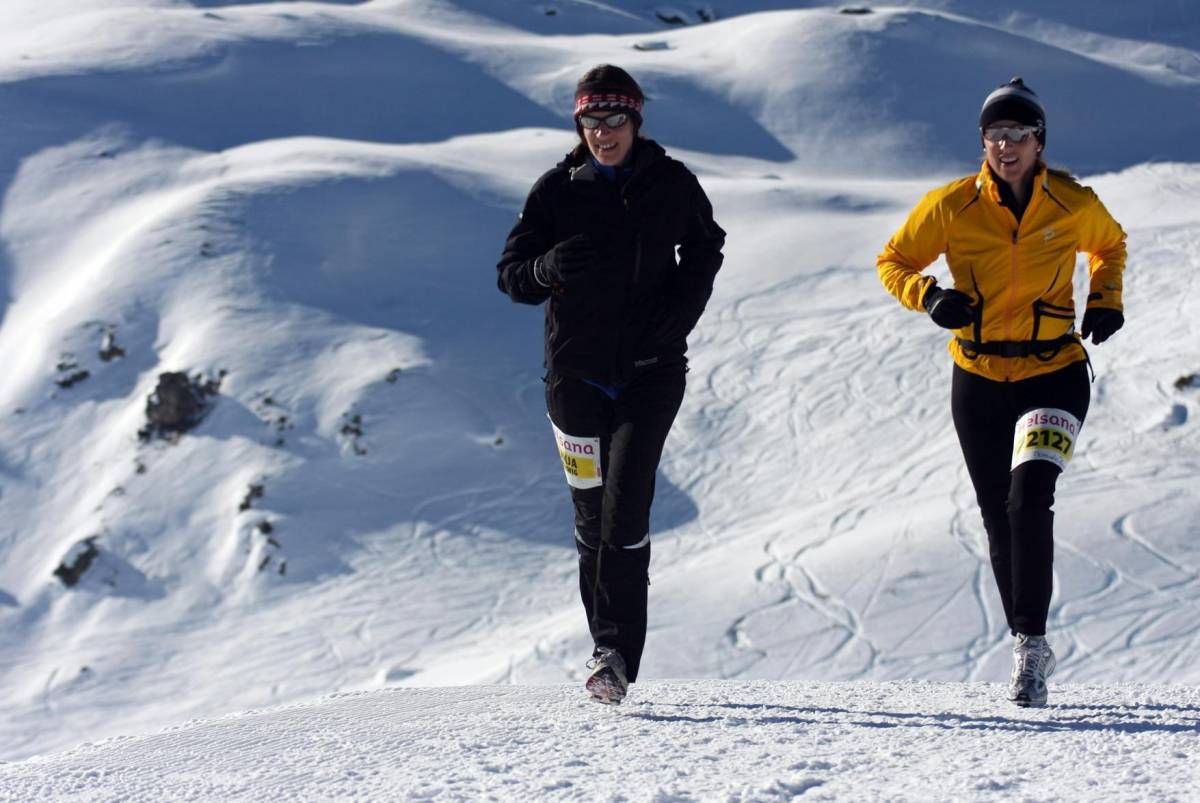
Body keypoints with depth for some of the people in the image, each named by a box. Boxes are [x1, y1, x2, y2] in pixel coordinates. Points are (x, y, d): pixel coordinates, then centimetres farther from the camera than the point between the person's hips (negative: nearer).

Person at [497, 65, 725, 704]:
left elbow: (705, 250, 16)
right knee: (591, 511, 6)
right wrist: (549, 268, -24)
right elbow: (512, 274, 0)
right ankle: (609, 646, 19)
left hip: (651, 369, -1)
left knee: (625, 503, -14)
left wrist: (678, 314, -1)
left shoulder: (672, 184, 0)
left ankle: (617, 653, -13)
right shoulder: (557, 190, 0)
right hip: (577, 369, 2)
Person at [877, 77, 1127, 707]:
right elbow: (894, 261, 5)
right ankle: (1029, 648, 25)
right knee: (999, 517, 9)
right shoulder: (951, 206, -7)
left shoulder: (1075, 205, -5)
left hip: (1054, 375, -2)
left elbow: (1110, 243, 17)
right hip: (979, 379, 2)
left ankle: (1031, 640, -16)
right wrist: (929, 296, -14)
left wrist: (1105, 300, 0)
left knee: (1030, 497, -23)